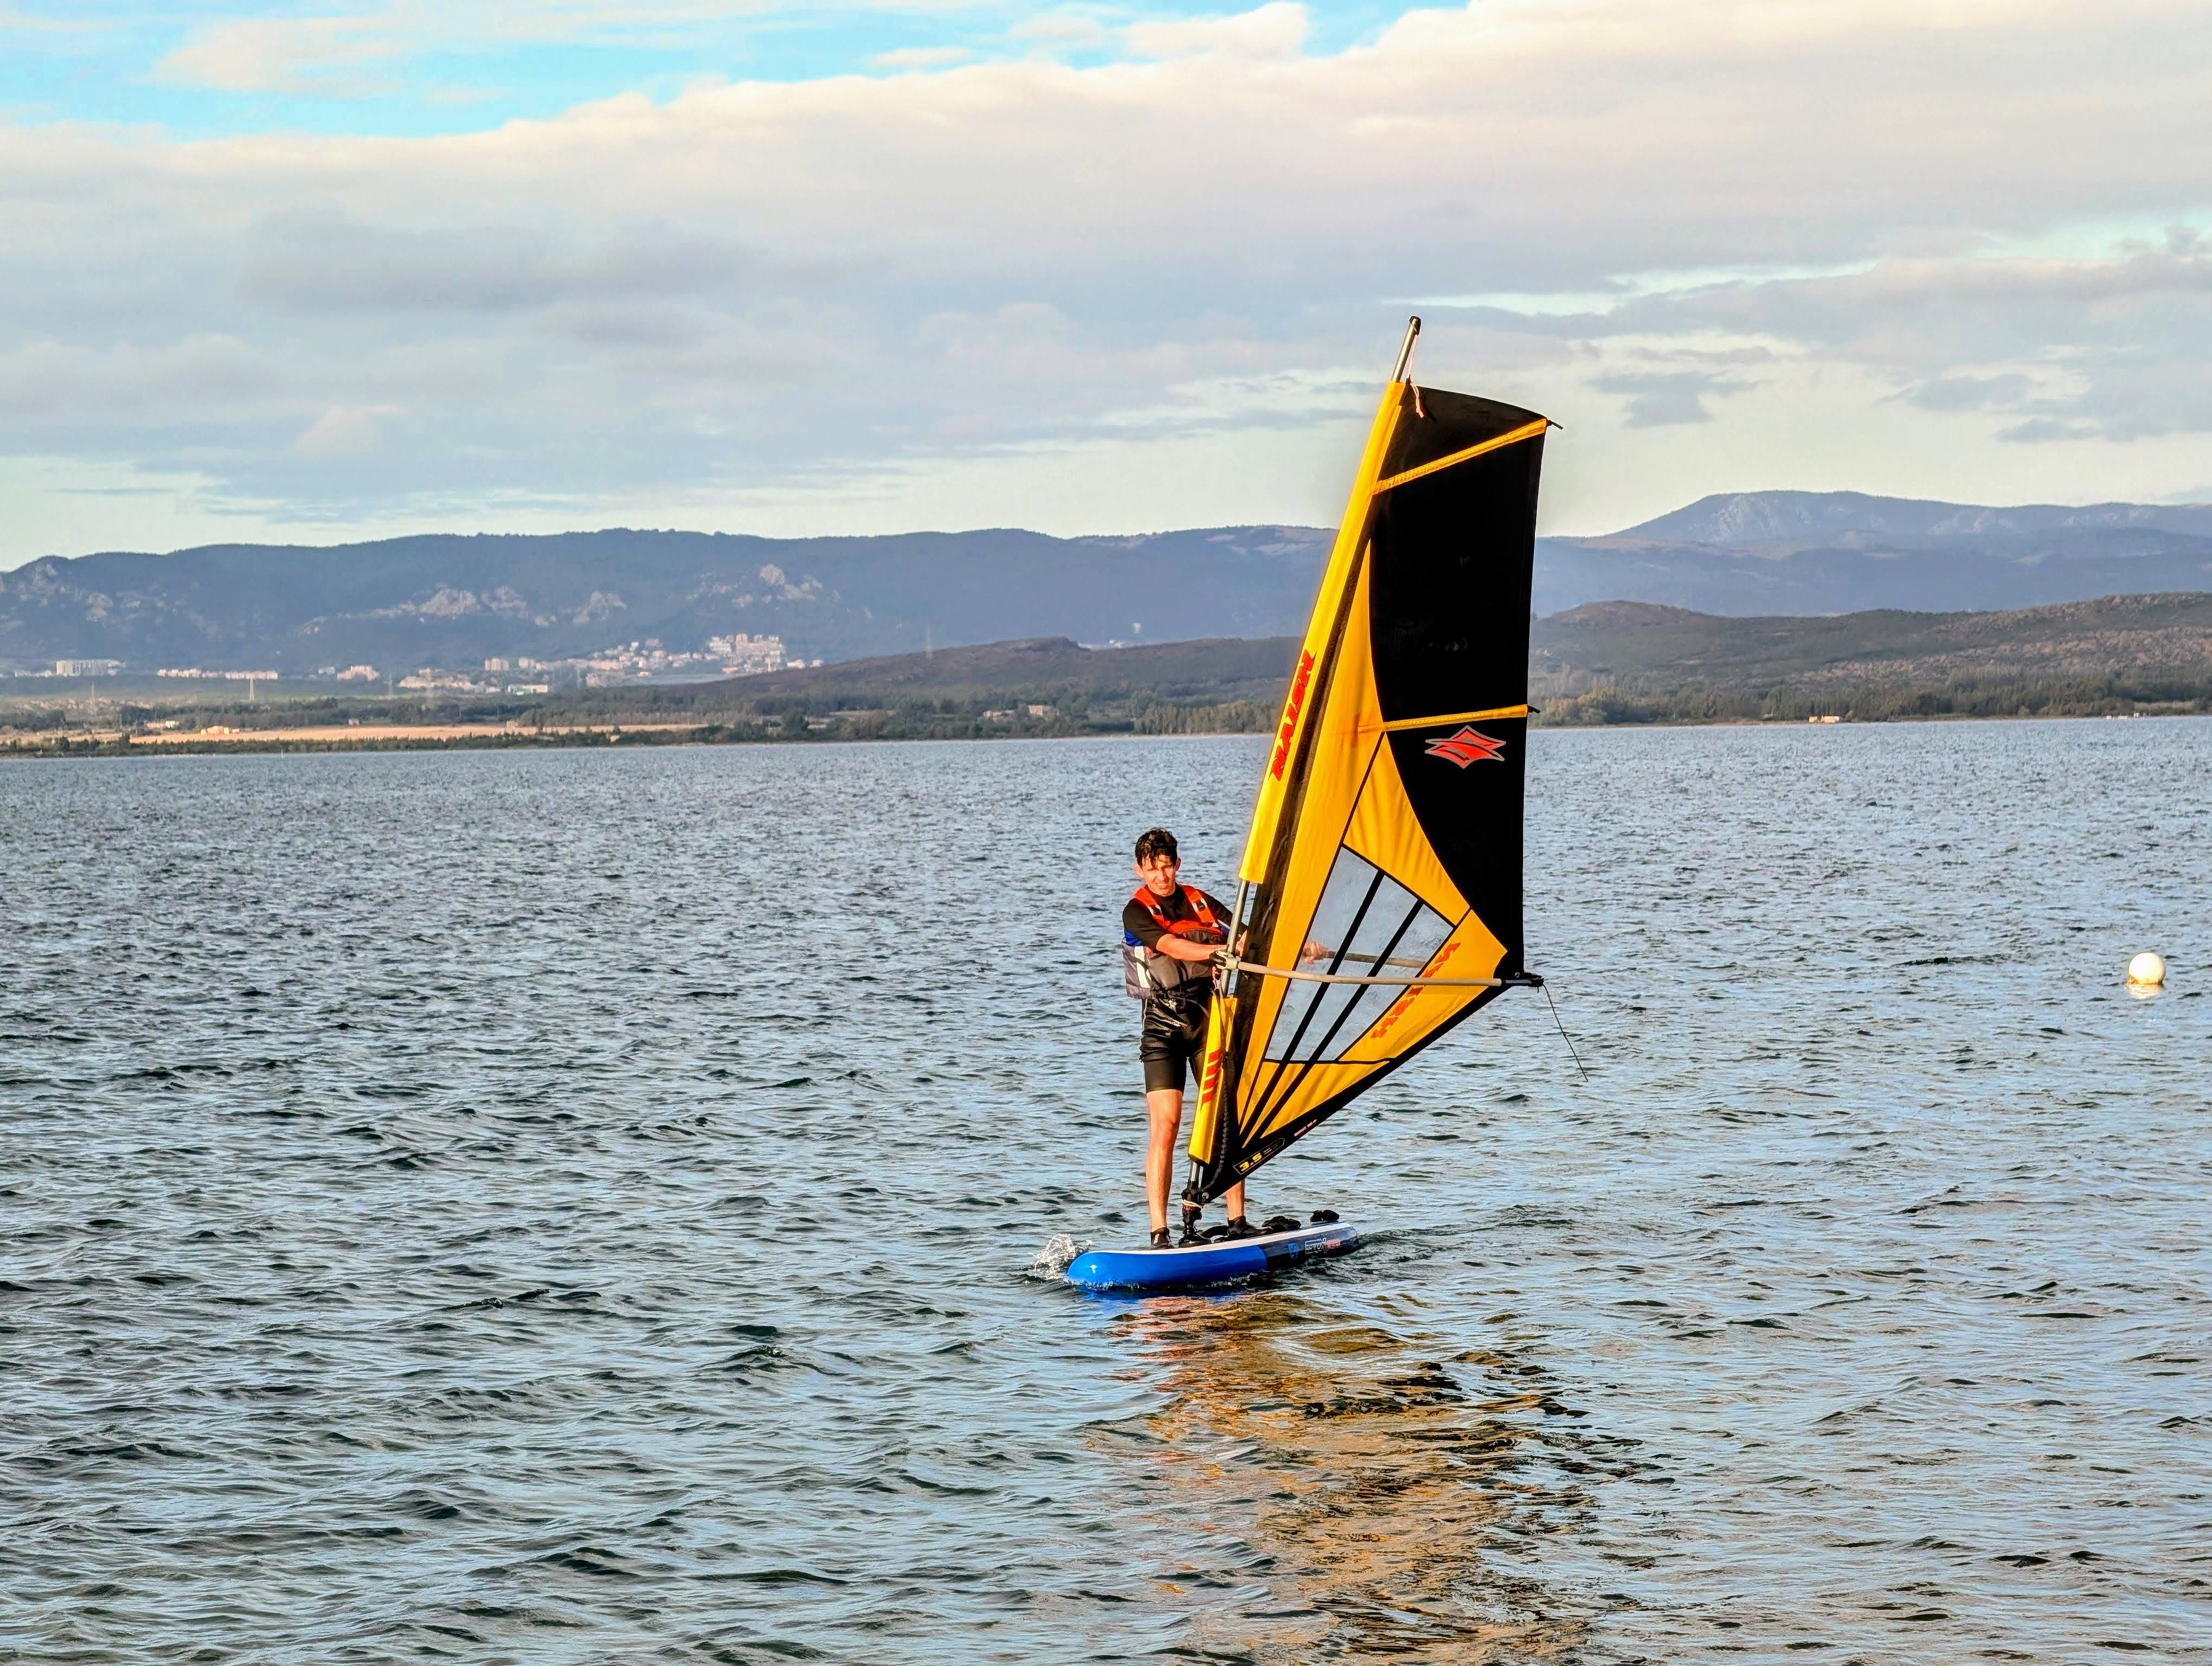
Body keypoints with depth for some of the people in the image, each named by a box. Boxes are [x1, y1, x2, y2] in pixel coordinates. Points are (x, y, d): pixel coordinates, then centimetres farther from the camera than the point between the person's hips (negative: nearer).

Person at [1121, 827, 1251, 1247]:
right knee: (1165, 1126, -13)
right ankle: (1159, 1235, -14)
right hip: (1164, 1024, -4)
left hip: (1210, 1018, 4)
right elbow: (1171, 947, -20)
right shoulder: (1137, 912, -3)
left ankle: (1237, 1222, 7)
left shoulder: (1199, 901, 12)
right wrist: (1221, 951, -33)